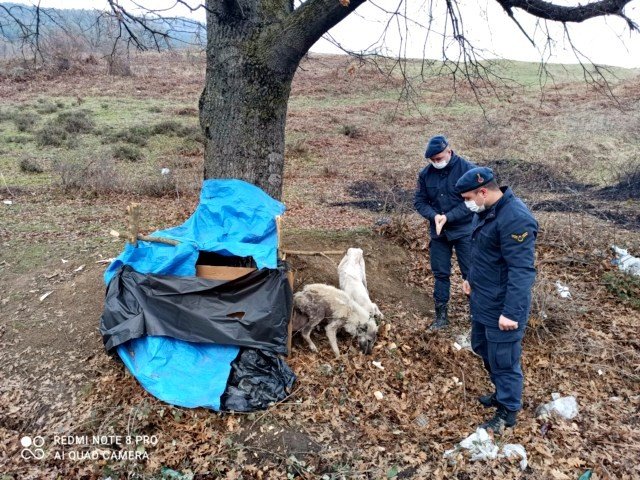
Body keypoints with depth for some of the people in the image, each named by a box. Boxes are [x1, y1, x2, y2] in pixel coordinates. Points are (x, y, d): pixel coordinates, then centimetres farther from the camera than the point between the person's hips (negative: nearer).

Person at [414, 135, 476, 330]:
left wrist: (448, 217, -22)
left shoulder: (467, 169, -13)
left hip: (464, 231, -4)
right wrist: (434, 216, -17)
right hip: (438, 232, 4)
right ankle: (441, 315, 24)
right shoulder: (425, 173, -1)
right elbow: (420, 202, 2)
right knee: (440, 274, 11)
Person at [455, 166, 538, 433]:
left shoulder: (515, 219, -28)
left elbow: (522, 271, -29)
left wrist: (511, 312, -29)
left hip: (501, 307, -10)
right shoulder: (485, 211, 3)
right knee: (482, 347, 24)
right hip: (481, 300, 10)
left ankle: (507, 413, 26)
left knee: (503, 360, 6)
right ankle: (502, 392, 46)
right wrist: (471, 279, 23)